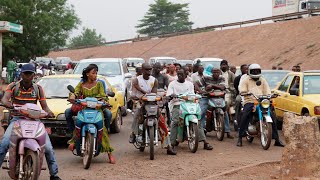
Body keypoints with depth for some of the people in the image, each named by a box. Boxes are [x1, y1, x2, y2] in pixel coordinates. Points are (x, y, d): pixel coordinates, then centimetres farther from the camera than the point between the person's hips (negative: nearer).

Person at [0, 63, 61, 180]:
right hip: (17, 119, -1)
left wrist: (48, 112, -17)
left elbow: (44, 106, 6)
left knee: (48, 147, -11)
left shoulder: (38, 89, 8)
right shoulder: (13, 86, 3)